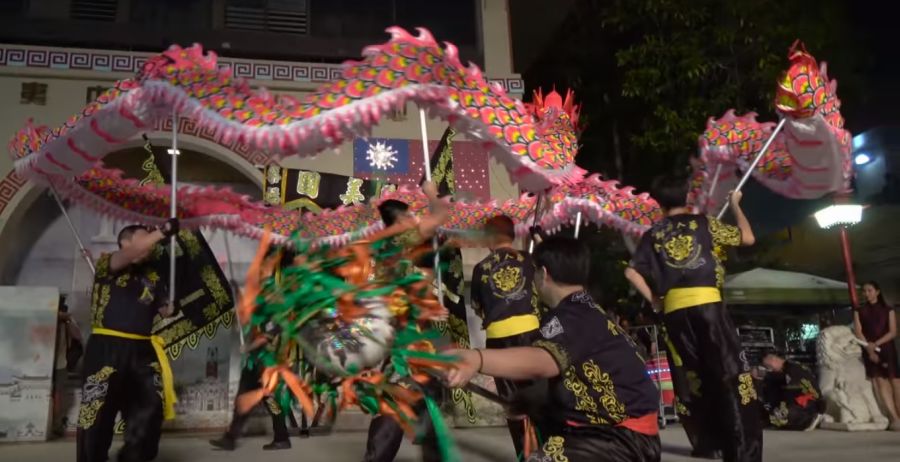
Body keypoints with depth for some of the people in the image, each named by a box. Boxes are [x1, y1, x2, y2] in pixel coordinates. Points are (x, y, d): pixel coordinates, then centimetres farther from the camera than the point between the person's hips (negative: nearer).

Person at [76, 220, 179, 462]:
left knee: (150, 405, 6)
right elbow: (132, 254, -23)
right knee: (98, 411, 0)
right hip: (107, 347, -5)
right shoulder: (107, 263, -1)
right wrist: (163, 231, -26)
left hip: (140, 349, 5)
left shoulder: (152, 275, 13)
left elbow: (165, 309, 14)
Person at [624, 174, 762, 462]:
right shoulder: (702, 223, 9)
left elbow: (632, 272, 3)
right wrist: (735, 205, 28)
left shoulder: (653, 234, 13)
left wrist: (653, 300, 11)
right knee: (731, 373, -3)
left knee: (694, 377, 14)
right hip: (706, 304, -3)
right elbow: (747, 238, 15)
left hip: (674, 310, 3)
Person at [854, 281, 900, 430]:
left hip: (887, 348, 0)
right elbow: (858, 332, 3)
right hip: (869, 350, 0)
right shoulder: (859, 311, 12)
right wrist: (869, 348, -10)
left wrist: (876, 343, -12)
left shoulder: (888, 309, 10)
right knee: (880, 381, -13)